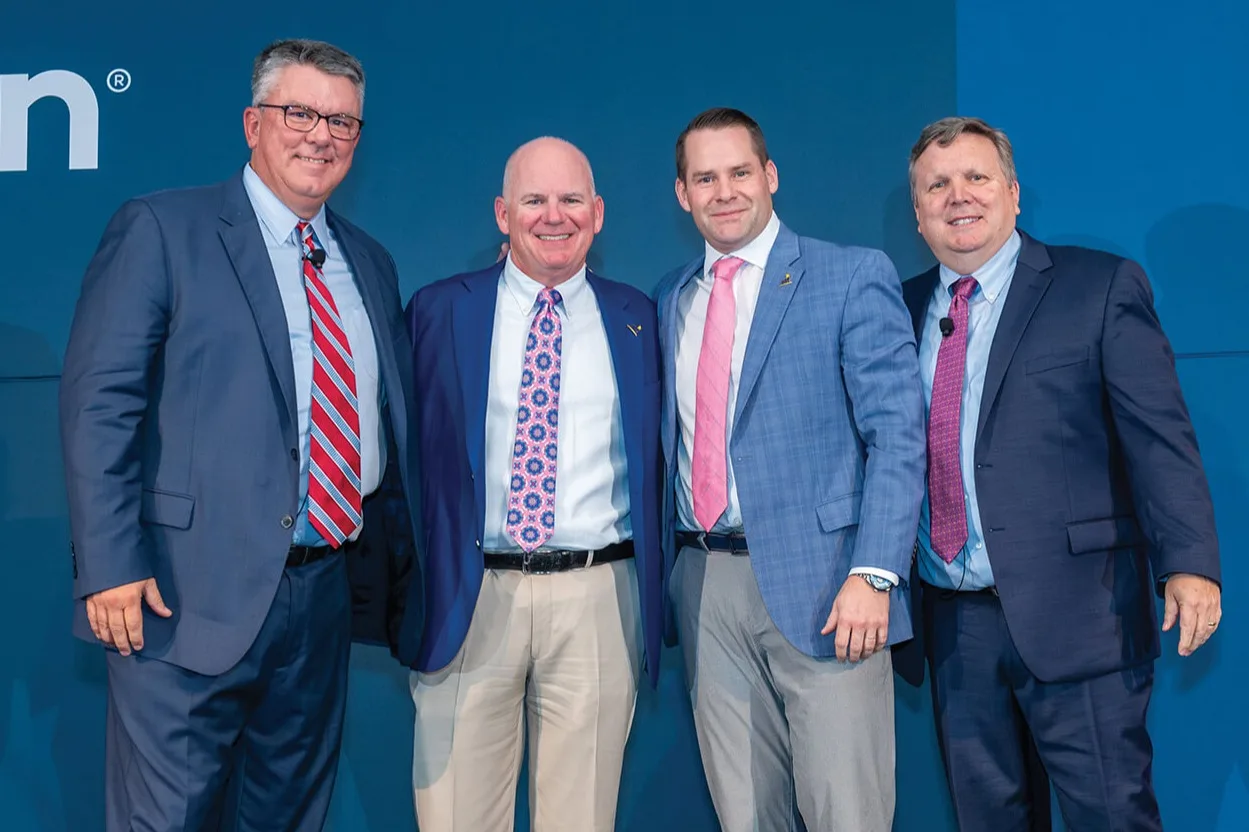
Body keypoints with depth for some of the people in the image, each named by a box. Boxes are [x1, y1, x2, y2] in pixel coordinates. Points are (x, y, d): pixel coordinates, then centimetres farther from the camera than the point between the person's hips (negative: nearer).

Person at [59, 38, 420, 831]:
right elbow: (99, 402, -9)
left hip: (325, 592, 6)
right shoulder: (160, 229, -3)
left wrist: (398, 570, 15)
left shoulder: (371, 264, 14)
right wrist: (111, 565, -16)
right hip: (192, 594, -5)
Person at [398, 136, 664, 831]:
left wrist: (655, 591, 7)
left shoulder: (637, 318, 9)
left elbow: (655, 455, 13)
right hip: (467, 598, 0)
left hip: (599, 598, 1)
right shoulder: (440, 310, 5)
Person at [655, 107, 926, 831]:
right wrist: (672, 562, 8)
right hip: (706, 585, 5)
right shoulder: (672, 299, 14)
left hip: (818, 582, -4)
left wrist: (873, 574, -17)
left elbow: (898, 433, -8)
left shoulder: (855, 276, -2)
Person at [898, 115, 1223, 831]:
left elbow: (1159, 437, -7)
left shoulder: (1103, 287, -1)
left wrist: (1188, 563, -18)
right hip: (953, 617, 4)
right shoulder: (904, 308, 11)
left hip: (1073, 611, -4)